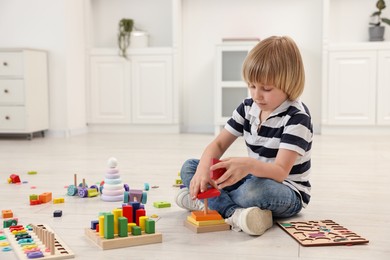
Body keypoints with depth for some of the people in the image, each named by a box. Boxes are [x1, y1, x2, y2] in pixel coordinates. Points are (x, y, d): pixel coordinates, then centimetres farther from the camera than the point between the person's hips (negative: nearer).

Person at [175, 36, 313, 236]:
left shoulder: (297, 117, -19)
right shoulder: (248, 107, 1)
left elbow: (280, 172, -28)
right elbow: (218, 144, -2)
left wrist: (248, 165, -50)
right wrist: (203, 169, -24)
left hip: (287, 192, -7)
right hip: (253, 180, 8)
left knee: (255, 190, -42)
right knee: (189, 167, -2)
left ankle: (207, 200, -16)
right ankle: (234, 213, -24)